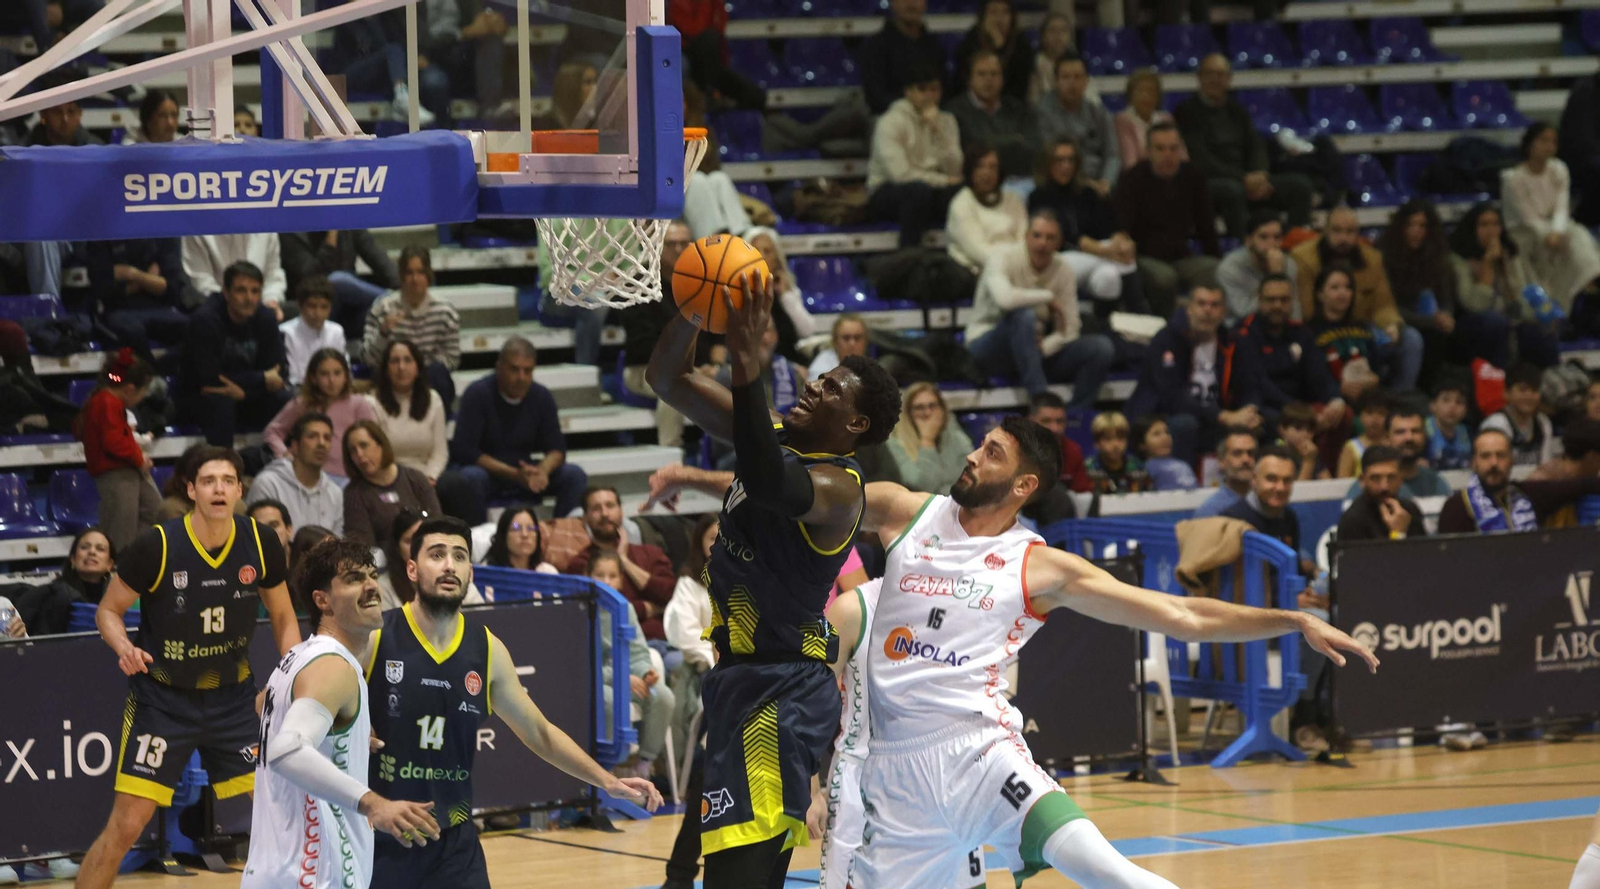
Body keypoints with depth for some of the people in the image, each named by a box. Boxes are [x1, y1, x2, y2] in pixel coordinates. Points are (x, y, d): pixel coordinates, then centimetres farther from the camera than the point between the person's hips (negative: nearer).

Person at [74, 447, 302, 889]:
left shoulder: (261, 544, -8)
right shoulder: (157, 546, -18)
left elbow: (283, 617, 8)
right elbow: (108, 610, -6)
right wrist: (125, 648, -27)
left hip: (234, 698, 3)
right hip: (163, 699, -3)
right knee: (127, 824, -8)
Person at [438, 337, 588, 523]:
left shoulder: (542, 397, 0)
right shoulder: (478, 394, -13)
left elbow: (556, 449, 1)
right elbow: (464, 450, -19)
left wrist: (543, 471, -26)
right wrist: (514, 474, -29)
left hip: (524, 472, 4)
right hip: (487, 472, -4)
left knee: (574, 475, -17)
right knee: (468, 479, -37)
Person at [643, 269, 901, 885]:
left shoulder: (837, 486, -16)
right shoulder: (776, 436, 10)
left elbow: (768, 483, -40)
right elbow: (670, 380, 9)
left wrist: (748, 364, -44)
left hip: (783, 694, -10)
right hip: (739, 678, 10)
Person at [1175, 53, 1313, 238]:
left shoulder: (1237, 110, 19)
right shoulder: (1187, 112, -2)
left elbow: (1257, 147, 14)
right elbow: (1200, 160, -12)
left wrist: (1259, 175, -10)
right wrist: (1243, 178, -20)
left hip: (1247, 180, 7)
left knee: (1300, 185, -12)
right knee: (1232, 190, -41)